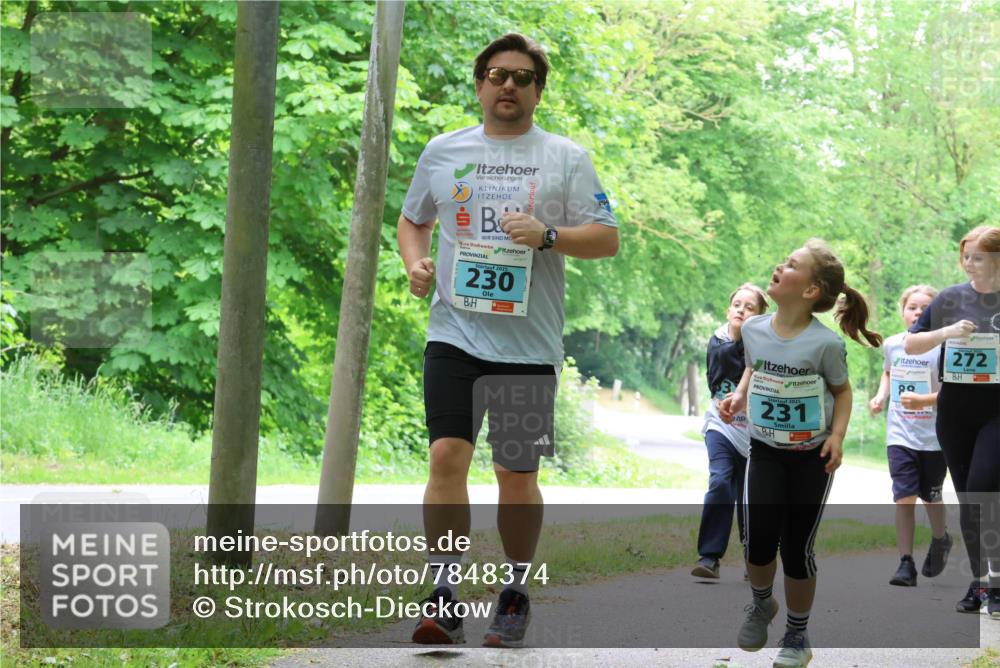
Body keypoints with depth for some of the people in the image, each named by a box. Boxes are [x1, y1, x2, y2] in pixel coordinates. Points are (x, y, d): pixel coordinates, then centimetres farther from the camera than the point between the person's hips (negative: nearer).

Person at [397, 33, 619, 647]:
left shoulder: (566, 158, 5)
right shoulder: (443, 151, 12)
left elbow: (608, 239, 2)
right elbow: (412, 220, 24)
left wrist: (548, 234, -15)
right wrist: (415, 263, 3)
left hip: (529, 342, -1)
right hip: (455, 331, 1)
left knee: (518, 475, 5)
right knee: (448, 455, -13)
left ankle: (516, 596, 21)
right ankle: (446, 599, -10)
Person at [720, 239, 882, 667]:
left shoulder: (825, 343, -18)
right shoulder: (753, 329, -6)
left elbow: (842, 391, -2)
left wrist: (837, 435, -16)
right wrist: (738, 397, -3)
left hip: (812, 456, -3)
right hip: (765, 451, 3)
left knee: (797, 547, 1)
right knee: (758, 539, -9)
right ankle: (761, 604, 25)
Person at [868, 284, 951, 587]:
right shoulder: (892, 344, 2)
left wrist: (924, 400, -28)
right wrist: (881, 396, 6)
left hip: (934, 437, -2)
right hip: (900, 435, 2)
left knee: (931, 497, 12)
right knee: (904, 498, -8)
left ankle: (940, 541, 42)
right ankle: (906, 564, -4)